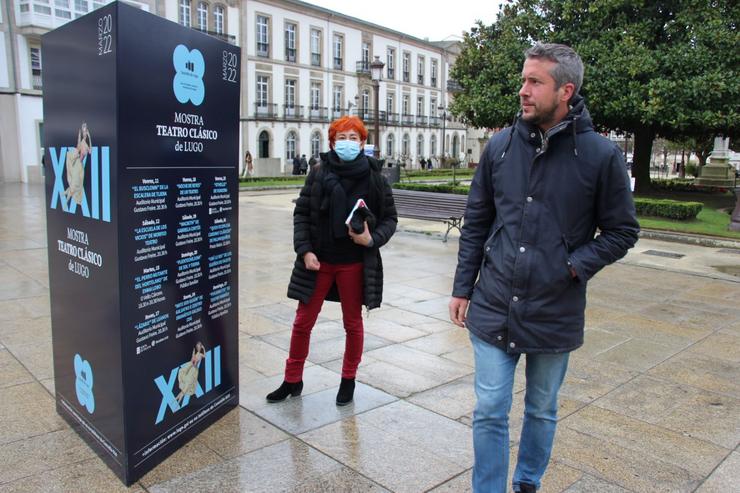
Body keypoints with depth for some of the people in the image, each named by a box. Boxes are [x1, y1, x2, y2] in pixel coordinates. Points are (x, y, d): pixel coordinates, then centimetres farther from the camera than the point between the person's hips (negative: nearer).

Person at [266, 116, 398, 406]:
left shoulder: (374, 178, -4)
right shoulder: (319, 173, -2)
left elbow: (390, 218, 2)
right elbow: (301, 213, 1)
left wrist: (373, 239, -16)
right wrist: (305, 250, -9)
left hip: (355, 264, -1)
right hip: (318, 261, 1)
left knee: (353, 323, 13)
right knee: (303, 322, 9)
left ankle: (348, 380, 33)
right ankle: (292, 380, 27)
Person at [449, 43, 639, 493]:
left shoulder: (601, 155, -8)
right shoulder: (500, 146, 0)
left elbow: (622, 232, 1)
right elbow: (475, 224, 6)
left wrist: (576, 266, -14)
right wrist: (462, 288, 5)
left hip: (555, 315, -1)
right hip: (493, 309, 1)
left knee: (542, 411, 19)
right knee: (490, 413, 6)